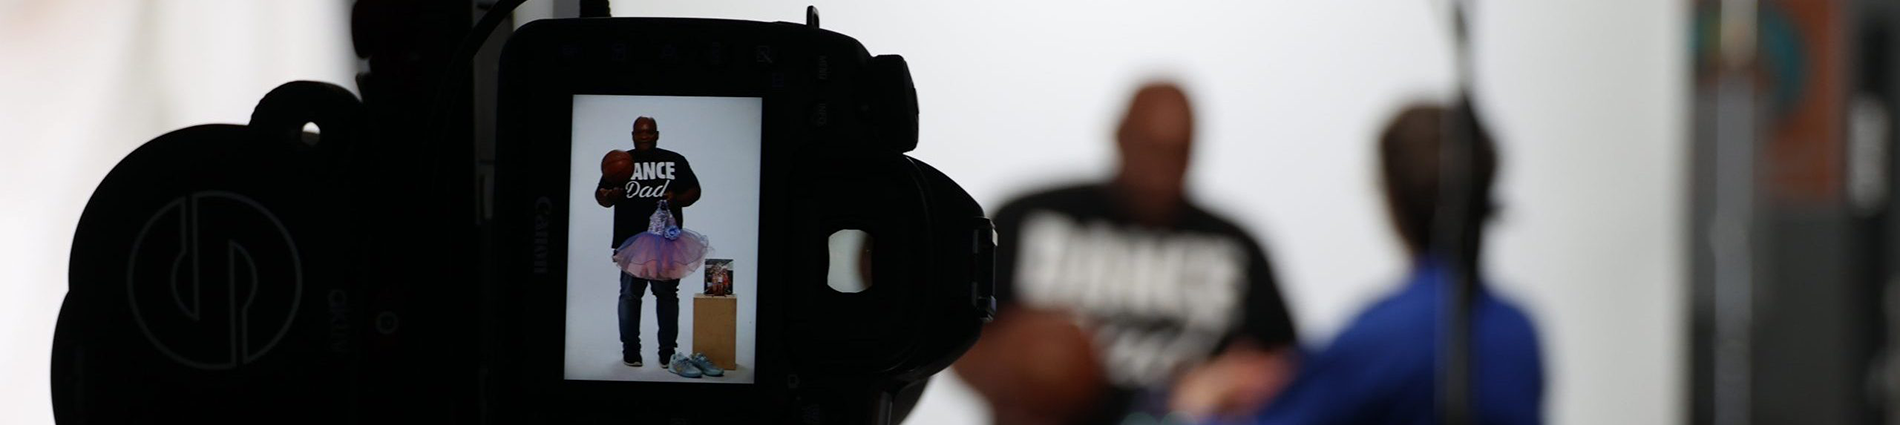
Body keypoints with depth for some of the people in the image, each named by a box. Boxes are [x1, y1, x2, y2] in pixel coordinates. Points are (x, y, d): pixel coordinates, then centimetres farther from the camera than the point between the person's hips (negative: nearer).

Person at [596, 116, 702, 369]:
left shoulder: (675, 161, 11)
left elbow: (694, 191, 11)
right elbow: (601, 196, 8)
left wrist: (677, 199, -10)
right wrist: (609, 196, -16)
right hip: (631, 241, 0)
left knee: (667, 295, 1)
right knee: (629, 295, -1)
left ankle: (668, 352, 5)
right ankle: (630, 351, 6)